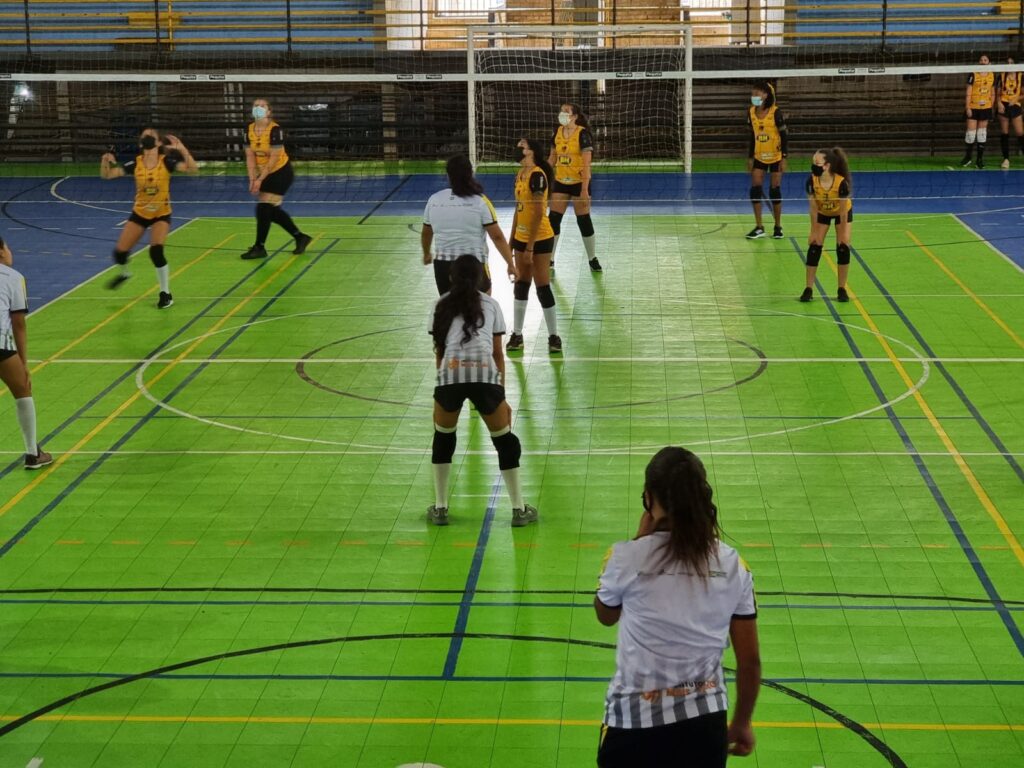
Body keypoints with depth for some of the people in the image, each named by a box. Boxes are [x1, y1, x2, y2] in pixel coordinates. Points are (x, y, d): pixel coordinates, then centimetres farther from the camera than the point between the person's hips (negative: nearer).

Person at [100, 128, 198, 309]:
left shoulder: (166, 162, -16)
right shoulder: (135, 164, -11)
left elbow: (192, 169, -29)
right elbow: (107, 175, -14)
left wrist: (182, 149, -42)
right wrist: (105, 162, -35)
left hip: (161, 214, -3)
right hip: (139, 213, 3)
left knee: (156, 251, -22)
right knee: (120, 252, 1)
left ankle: (165, 294, -3)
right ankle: (124, 273, 39)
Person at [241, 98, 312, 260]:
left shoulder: (275, 130, -22)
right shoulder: (249, 130, -4)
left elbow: (274, 158, -22)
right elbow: (250, 157, -3)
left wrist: (260, 180, -22)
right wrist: (252, 179, -13)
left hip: (281, 172, -7)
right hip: (266, 174, 7)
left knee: (263, 208, -10)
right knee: (272, 210, 10)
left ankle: (259, 248, 2)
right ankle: (300, 237, 25)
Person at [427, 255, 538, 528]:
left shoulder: (442, 305, 23)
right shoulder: (491, 305, 22)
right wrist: (502, 395, 22)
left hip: (450, 372, 1)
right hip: (486, 374, 0)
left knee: (443, 438, 25)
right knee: (505, 441, 17)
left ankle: (440, 509, 26)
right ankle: (519, 510, 19)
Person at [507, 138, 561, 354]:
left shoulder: (537, 175, -17)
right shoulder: (520, 175, 10)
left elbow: (538, 214, -20)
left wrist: (530, 247, -21)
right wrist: (512, 241, 17)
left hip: (539, 239, -9)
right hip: (521, 238, 9)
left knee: (542, 288, -3)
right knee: (520, 286, 12)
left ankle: (554, 337, 7)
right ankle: (517, 335, 19)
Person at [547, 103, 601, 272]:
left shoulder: (582, 134, -13)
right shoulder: (557, 132, 4)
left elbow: (586, 164, -16)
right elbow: (552, 158, 14)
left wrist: (584, 190, -20)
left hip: (578, 182, -5)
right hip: (560, 182, 5)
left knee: (584, 220, 3)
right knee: (553, 218, 1)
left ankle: (592, 259, 17)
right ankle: (549, 259, 9)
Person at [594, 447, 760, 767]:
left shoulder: (628, 557, -14)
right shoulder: (732, 564, -5)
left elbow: (606, 615, 8)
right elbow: (750, 661, 2)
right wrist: (742, 723, 17)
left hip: (636, 720, -3)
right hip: (705, 720, 3)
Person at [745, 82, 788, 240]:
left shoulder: (775, 112, -15)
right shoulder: (751, 112, -1)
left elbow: (784, 135, -12)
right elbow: (752, 136, 8)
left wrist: (784, 158, -16)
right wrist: (750, 157, 7)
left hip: (775, 157, -4)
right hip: (759, 157, 4)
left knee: (775, 190, 1)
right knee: (755, 189, -4)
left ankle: (778, 227, 14)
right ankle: (759, 227, 5)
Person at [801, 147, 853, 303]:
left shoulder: (841, 182, -38)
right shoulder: (812, 181, -32)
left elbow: (843, 211, -27)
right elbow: (813, 208, -20)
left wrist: (842, 233, -19)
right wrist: (814, 231, -15)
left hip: (842, 212, -2)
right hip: (822, 213, 2)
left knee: (843, 247, -8)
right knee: (814, 246, -6)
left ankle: (842, 289, 5)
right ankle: (809, 289, 2)